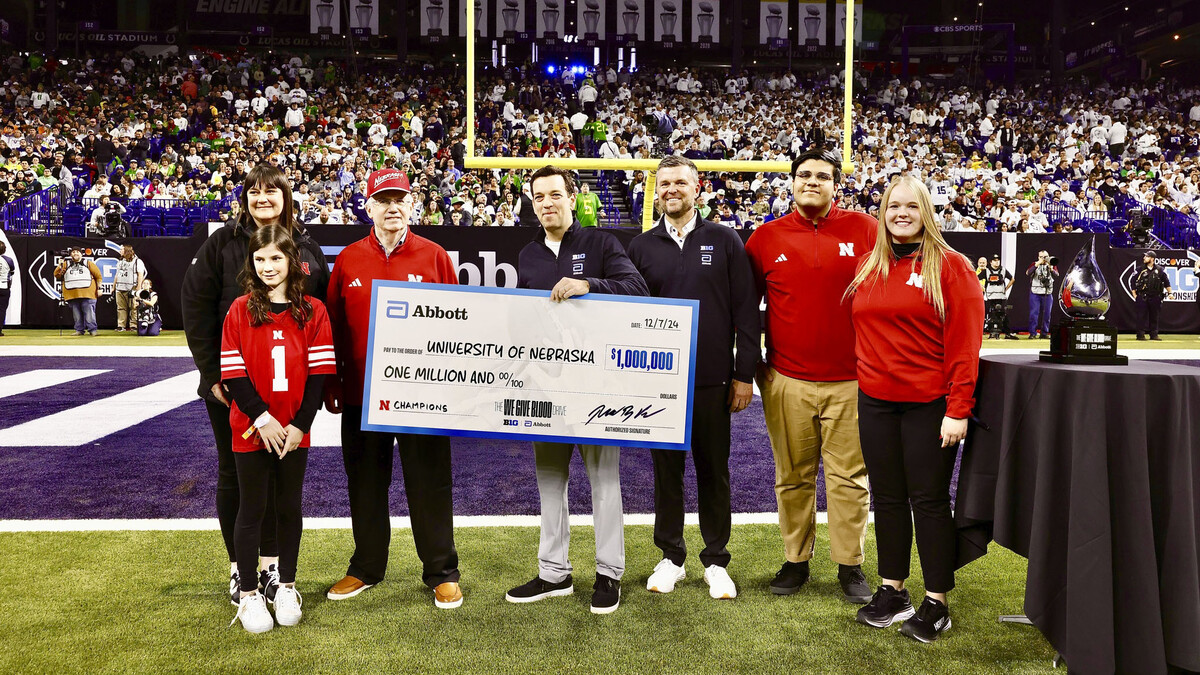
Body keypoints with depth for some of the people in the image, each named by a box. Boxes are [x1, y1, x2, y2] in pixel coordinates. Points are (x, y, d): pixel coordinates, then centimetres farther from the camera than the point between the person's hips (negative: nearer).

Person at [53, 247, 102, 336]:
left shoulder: (88, 263, 11)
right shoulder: (66, 264, 16)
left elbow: (98, 275, 9)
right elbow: (57, 275, 10)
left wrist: (98, 288, 2)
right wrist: (60, 266, -6)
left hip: (87, 295, -3)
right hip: (72, 294, 3)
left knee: (89, 313, -7)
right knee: (76, 315, 5)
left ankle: (92, 330, -2)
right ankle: (79, 330, 12)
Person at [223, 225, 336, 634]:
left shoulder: (313, 311, -1)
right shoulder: (240, 310, -2)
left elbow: (319, 373, -3)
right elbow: (233, 373, -6)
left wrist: (300, 425, -10)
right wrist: (262, 419, -14)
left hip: (294, 432, 1)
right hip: (251, 430, -1)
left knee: (289, 507, 12)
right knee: (251, 510, 8)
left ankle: (286, 588, 27)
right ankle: (249, 595, 20)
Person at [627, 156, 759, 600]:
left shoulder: (725, 242, 2)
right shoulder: (641, 247, 7)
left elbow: (746, 313, 1)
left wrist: (744, 375, -3)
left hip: (712, 380, -1)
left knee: (713, 471, 8)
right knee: (666, 469, 10)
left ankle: (715, 560, 22)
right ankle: (671, 556, 24)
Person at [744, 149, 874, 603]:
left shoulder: (863, 229, 2)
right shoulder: (766, 237, 4)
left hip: (850, 382, -1)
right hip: (786, 382, 1)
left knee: (849, 477, 5)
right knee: (793, 477, 9)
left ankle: (850, 566, 18)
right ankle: (796, 561, 22)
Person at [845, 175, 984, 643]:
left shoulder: (950, 266, -5)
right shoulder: (869, 268, 10)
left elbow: (964, 341, -10)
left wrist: (958, 410, -15)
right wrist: (864, 375, 7)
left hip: (929, 404, -5)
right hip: (875, 401, 5)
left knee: (929, 500, 2)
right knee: (887, 497, 12)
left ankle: (936, 603, 14)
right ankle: (892, 590, 24)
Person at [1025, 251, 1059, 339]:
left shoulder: (1052, 265, 8)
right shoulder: (1035, 265, 3)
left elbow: (1056, 276, -9)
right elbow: (1028, 273, -15)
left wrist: (1051, 269, -27)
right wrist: (1037, 265, -24)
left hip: (1048, 294, 2)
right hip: (1035, 293, -2)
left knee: (1046, 314, 5)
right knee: (1034, 313, -6)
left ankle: (1044, 333, 14)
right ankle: (1032, 333, -3)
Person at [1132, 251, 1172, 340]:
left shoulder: (1159, 270, 6)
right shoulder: (1140, 270, 3)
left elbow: (1166, 282, 12)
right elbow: (1133, 282, 6)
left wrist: (1170, 293, 6)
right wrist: (1134, 295, 0)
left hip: (1155, 297, 1)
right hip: (1142, 297, -1)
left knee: (1154, 316, 7)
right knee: (1142, 316, -4)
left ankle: (1154, 334, 14)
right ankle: (1141, 334, 0)